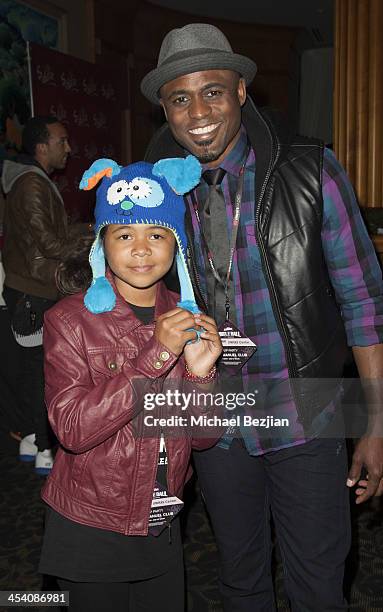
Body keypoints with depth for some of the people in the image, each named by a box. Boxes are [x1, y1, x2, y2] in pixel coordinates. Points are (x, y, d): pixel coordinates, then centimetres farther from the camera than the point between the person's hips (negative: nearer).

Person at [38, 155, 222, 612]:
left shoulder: (187, 318, -2)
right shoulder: (69, 321, -15)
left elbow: (203, 436, -2)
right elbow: (72, 429, -25)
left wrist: (200, 373, -21)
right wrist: (155, 355, -31)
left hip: (162, 526, 4)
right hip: (90, 528, -4)